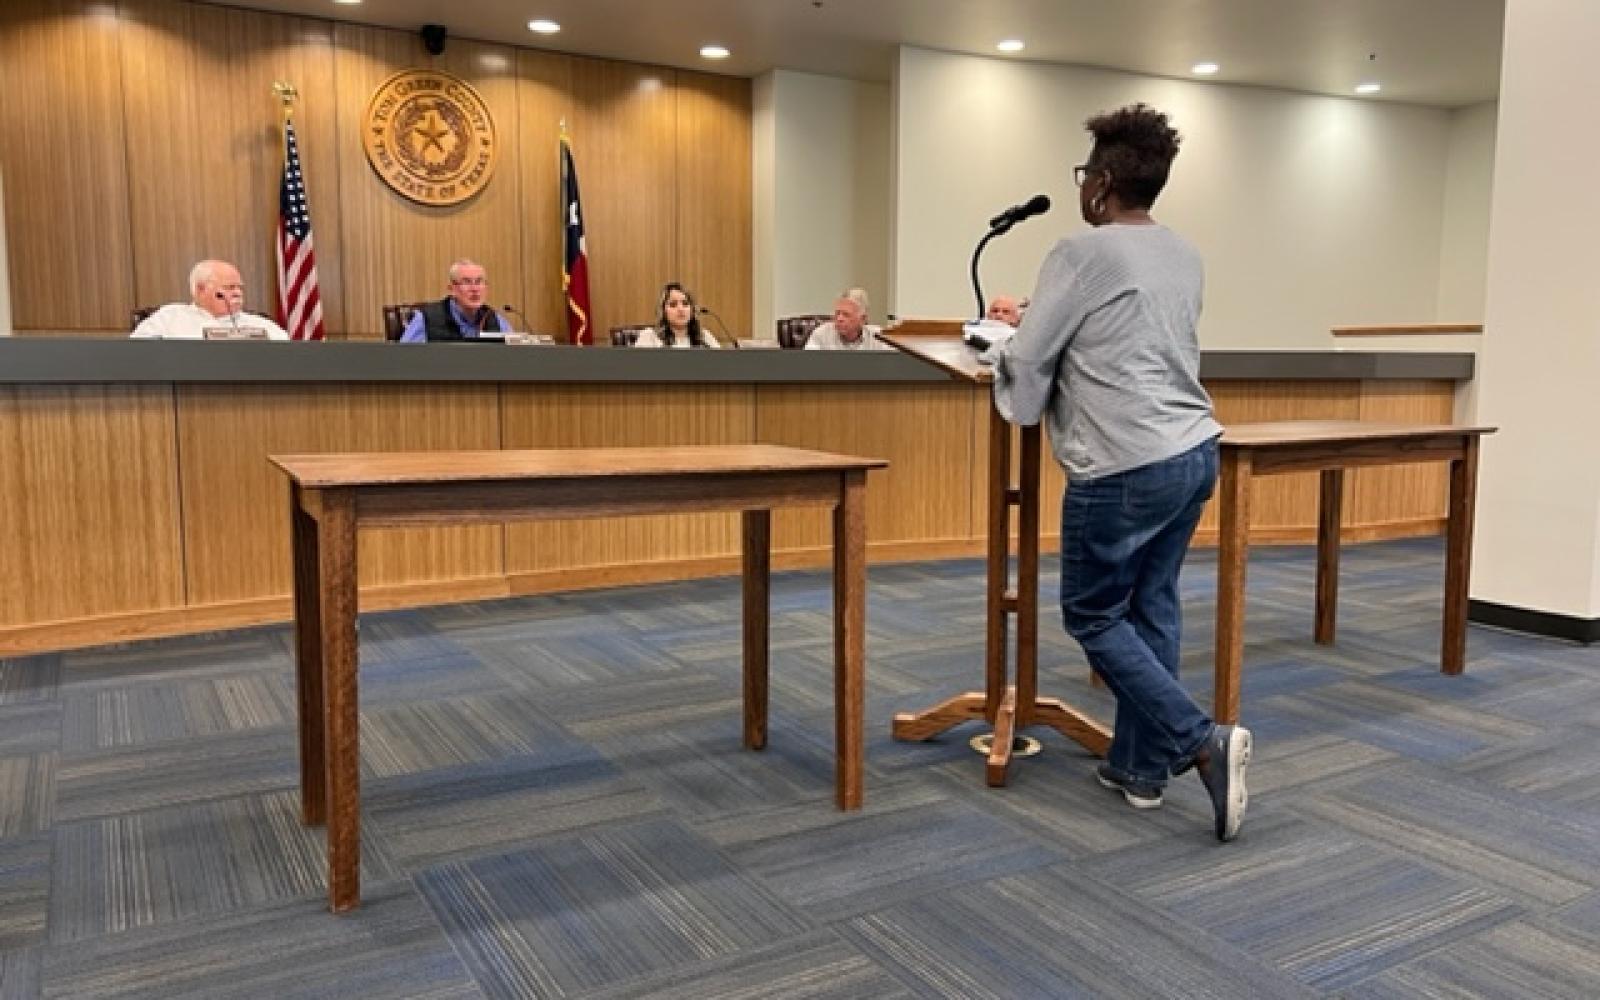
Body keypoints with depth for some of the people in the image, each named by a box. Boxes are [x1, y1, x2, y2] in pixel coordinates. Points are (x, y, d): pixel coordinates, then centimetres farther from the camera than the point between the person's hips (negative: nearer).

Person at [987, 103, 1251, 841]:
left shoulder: (1082, 254, -10)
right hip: (1195, 451, 8)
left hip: (1124, 468, -8)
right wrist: (1030, 318, 27)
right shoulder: (1185, 257, 13)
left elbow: (1027, 364, -7)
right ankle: (1140, 767, 22)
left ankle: (1202, 741, -3)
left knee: (1094, 617, 6)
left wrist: (999, 353, 17)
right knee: (1152, 608, 15)